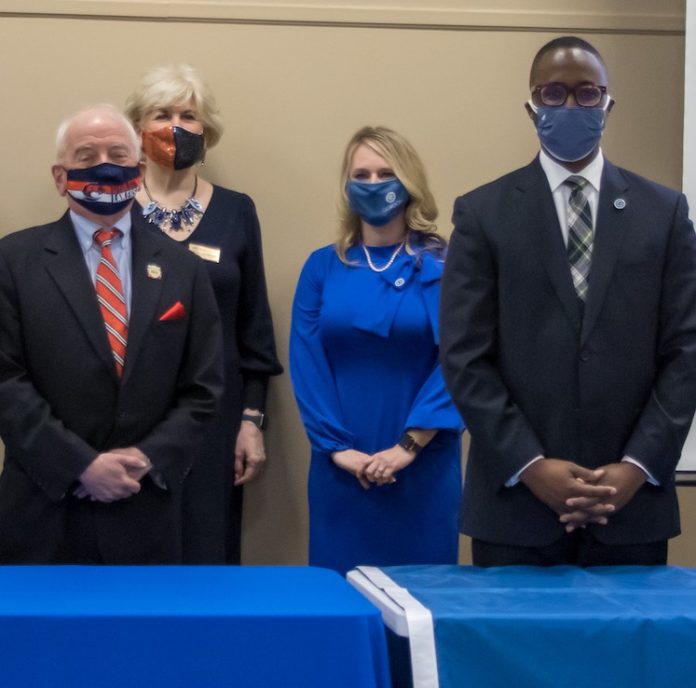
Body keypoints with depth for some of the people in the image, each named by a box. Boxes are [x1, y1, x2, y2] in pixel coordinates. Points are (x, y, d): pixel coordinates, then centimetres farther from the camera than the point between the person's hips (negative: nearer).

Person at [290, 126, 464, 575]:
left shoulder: (443, 266, 1)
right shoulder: (323, 267, 7)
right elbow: (307, 363, 2)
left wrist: (408, 446, -13)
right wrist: (337, 448, -9)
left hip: (423, 467, -2)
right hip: (342, 468, 2)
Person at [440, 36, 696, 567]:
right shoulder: (484, 213, 3)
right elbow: (464, 357, -3)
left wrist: (639, 466, -9)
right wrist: (530, 465, -12)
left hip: (631, 501, 1)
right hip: (515, 498, -1)